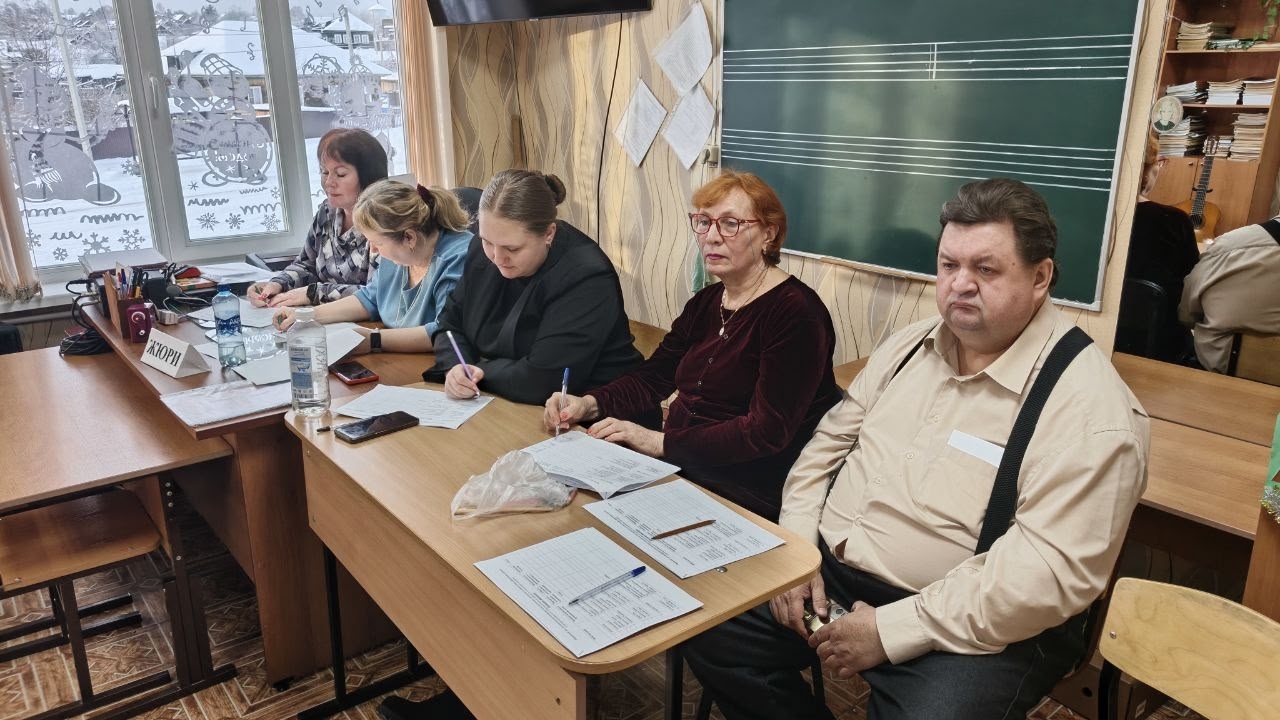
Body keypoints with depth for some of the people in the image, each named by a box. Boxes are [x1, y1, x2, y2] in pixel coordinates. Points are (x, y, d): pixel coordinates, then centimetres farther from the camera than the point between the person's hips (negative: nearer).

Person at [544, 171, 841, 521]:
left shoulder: (795, 312, -14)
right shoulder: (705, 303, 12)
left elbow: (767, 431, -20)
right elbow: (652, 378, 11)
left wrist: (662, 442, -22)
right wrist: (588, 404, -7)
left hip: (746, 498, -7)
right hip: (677, 468, 7)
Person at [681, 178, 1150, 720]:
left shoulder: (1091, 407, -16)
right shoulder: (910, 345, 6)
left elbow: (1053, 569, -23)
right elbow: (830, 443, 11)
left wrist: (891, 629, -23)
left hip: (975, 626, -5)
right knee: (708, 625, -2)